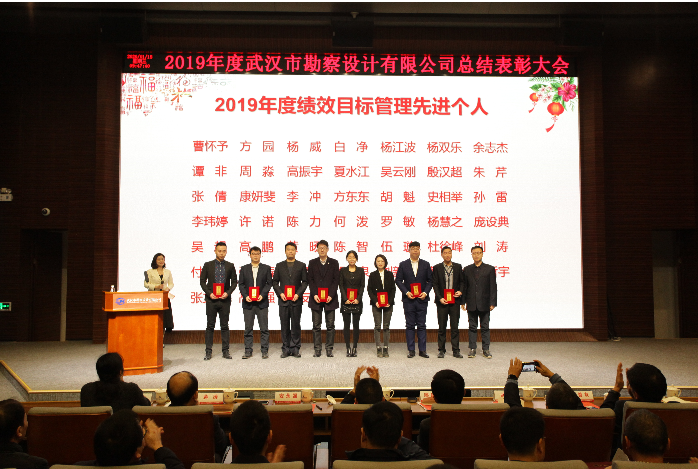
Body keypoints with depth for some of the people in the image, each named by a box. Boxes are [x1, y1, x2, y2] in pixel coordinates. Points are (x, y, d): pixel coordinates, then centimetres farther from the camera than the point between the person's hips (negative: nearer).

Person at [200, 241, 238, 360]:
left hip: (225, 299, 0)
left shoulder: (230, 266, 6)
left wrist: (228, 293, -9)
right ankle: (208, 351, 9)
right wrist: (209, 293, -9)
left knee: (225, 326, 5)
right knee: (210, 326, 3)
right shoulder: (208, 265, 5)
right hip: (211, 299, 0)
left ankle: (226, 351, 11)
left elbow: (234, 282, 7)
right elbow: (202, 281, 5)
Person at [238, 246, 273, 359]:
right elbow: (241, 284, 7)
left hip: (262, 302, -1)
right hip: (248, 302, 1)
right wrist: (245, 296, -8)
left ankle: (265, 351, 7)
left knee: (264, 328, 0)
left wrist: (262, 295, -11)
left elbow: (269, 283, 3)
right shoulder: (244, 269, 10)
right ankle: (248, 351, 10)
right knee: (248, 328, 4)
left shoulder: (266, 268, 7)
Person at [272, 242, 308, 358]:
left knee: (296, 325, 2)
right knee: (284, 325, 3)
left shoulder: (301, 265, 7)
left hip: (296, 300, -1)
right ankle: (286, 349, 10)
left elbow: (305, 282, 4)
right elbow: (275, 281, 9)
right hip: (283, 300, 1)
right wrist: (280, 293, -6)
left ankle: (295, 348, 9)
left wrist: (298, 294, -10)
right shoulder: (279, 266, 10)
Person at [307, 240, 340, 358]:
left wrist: (331, 295, -11)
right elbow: (310, 280, 3)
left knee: (330, 325, 2)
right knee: (316, 326, 3)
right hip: (316, 299, 1)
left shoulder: (334, 263, 6)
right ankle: (317, 349, 9)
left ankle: (329, 349, 10)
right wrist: (314, 295, -10)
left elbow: (336, 280, 0)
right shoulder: (312, 263, 8)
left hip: (330, 299, 0)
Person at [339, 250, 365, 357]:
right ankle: (348, 348, 3)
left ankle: (354, 348, 7)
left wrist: (358, 299, -9)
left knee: (356, 324, 1)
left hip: (357, 301, 0)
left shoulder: (360, 271, 7)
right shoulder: (343, 270, 6)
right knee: (346, 324, 0)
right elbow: (341, 286, 1)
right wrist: (345, 299, -10)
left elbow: (362, 286, 3)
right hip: (346, 301, 0)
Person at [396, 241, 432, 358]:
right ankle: (411, 350, 9)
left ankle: (422, 350, 8)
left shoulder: (425, 264, 7)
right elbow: (398, 280, 3)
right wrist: (406, 292, -9)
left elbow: (430, 280, 7)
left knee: (422, 325, 3)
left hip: (422, 299, 1)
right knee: (410, 325, 3)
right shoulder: (403, 265, 5)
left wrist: (425, 292, -8)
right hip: (408, 299, 0)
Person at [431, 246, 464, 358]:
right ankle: (441, 350, 12)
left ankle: (456, 350, 10)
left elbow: (462, 281, 12)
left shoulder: (458, 267, 8)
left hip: (455, 301, 1)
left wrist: (460, 291, -6)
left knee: (455, 327, 3)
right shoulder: (437, 268, 3)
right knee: (442, 327, 4)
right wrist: (440, 298, -10)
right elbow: (435, 284, 0)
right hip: (442, 301, -1)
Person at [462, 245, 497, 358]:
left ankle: (486, 349, 12)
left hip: (484, 303, -1)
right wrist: (463, 302, 1)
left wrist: (492, 302, -8)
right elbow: (464, 286, 8)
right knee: (472, 327, 6)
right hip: (471, 304, 1)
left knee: (485, 327, 5)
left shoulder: (489, 269, 2)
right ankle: (472, 349, 12)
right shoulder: (467, 269, 7)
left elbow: (493, 287, -1)